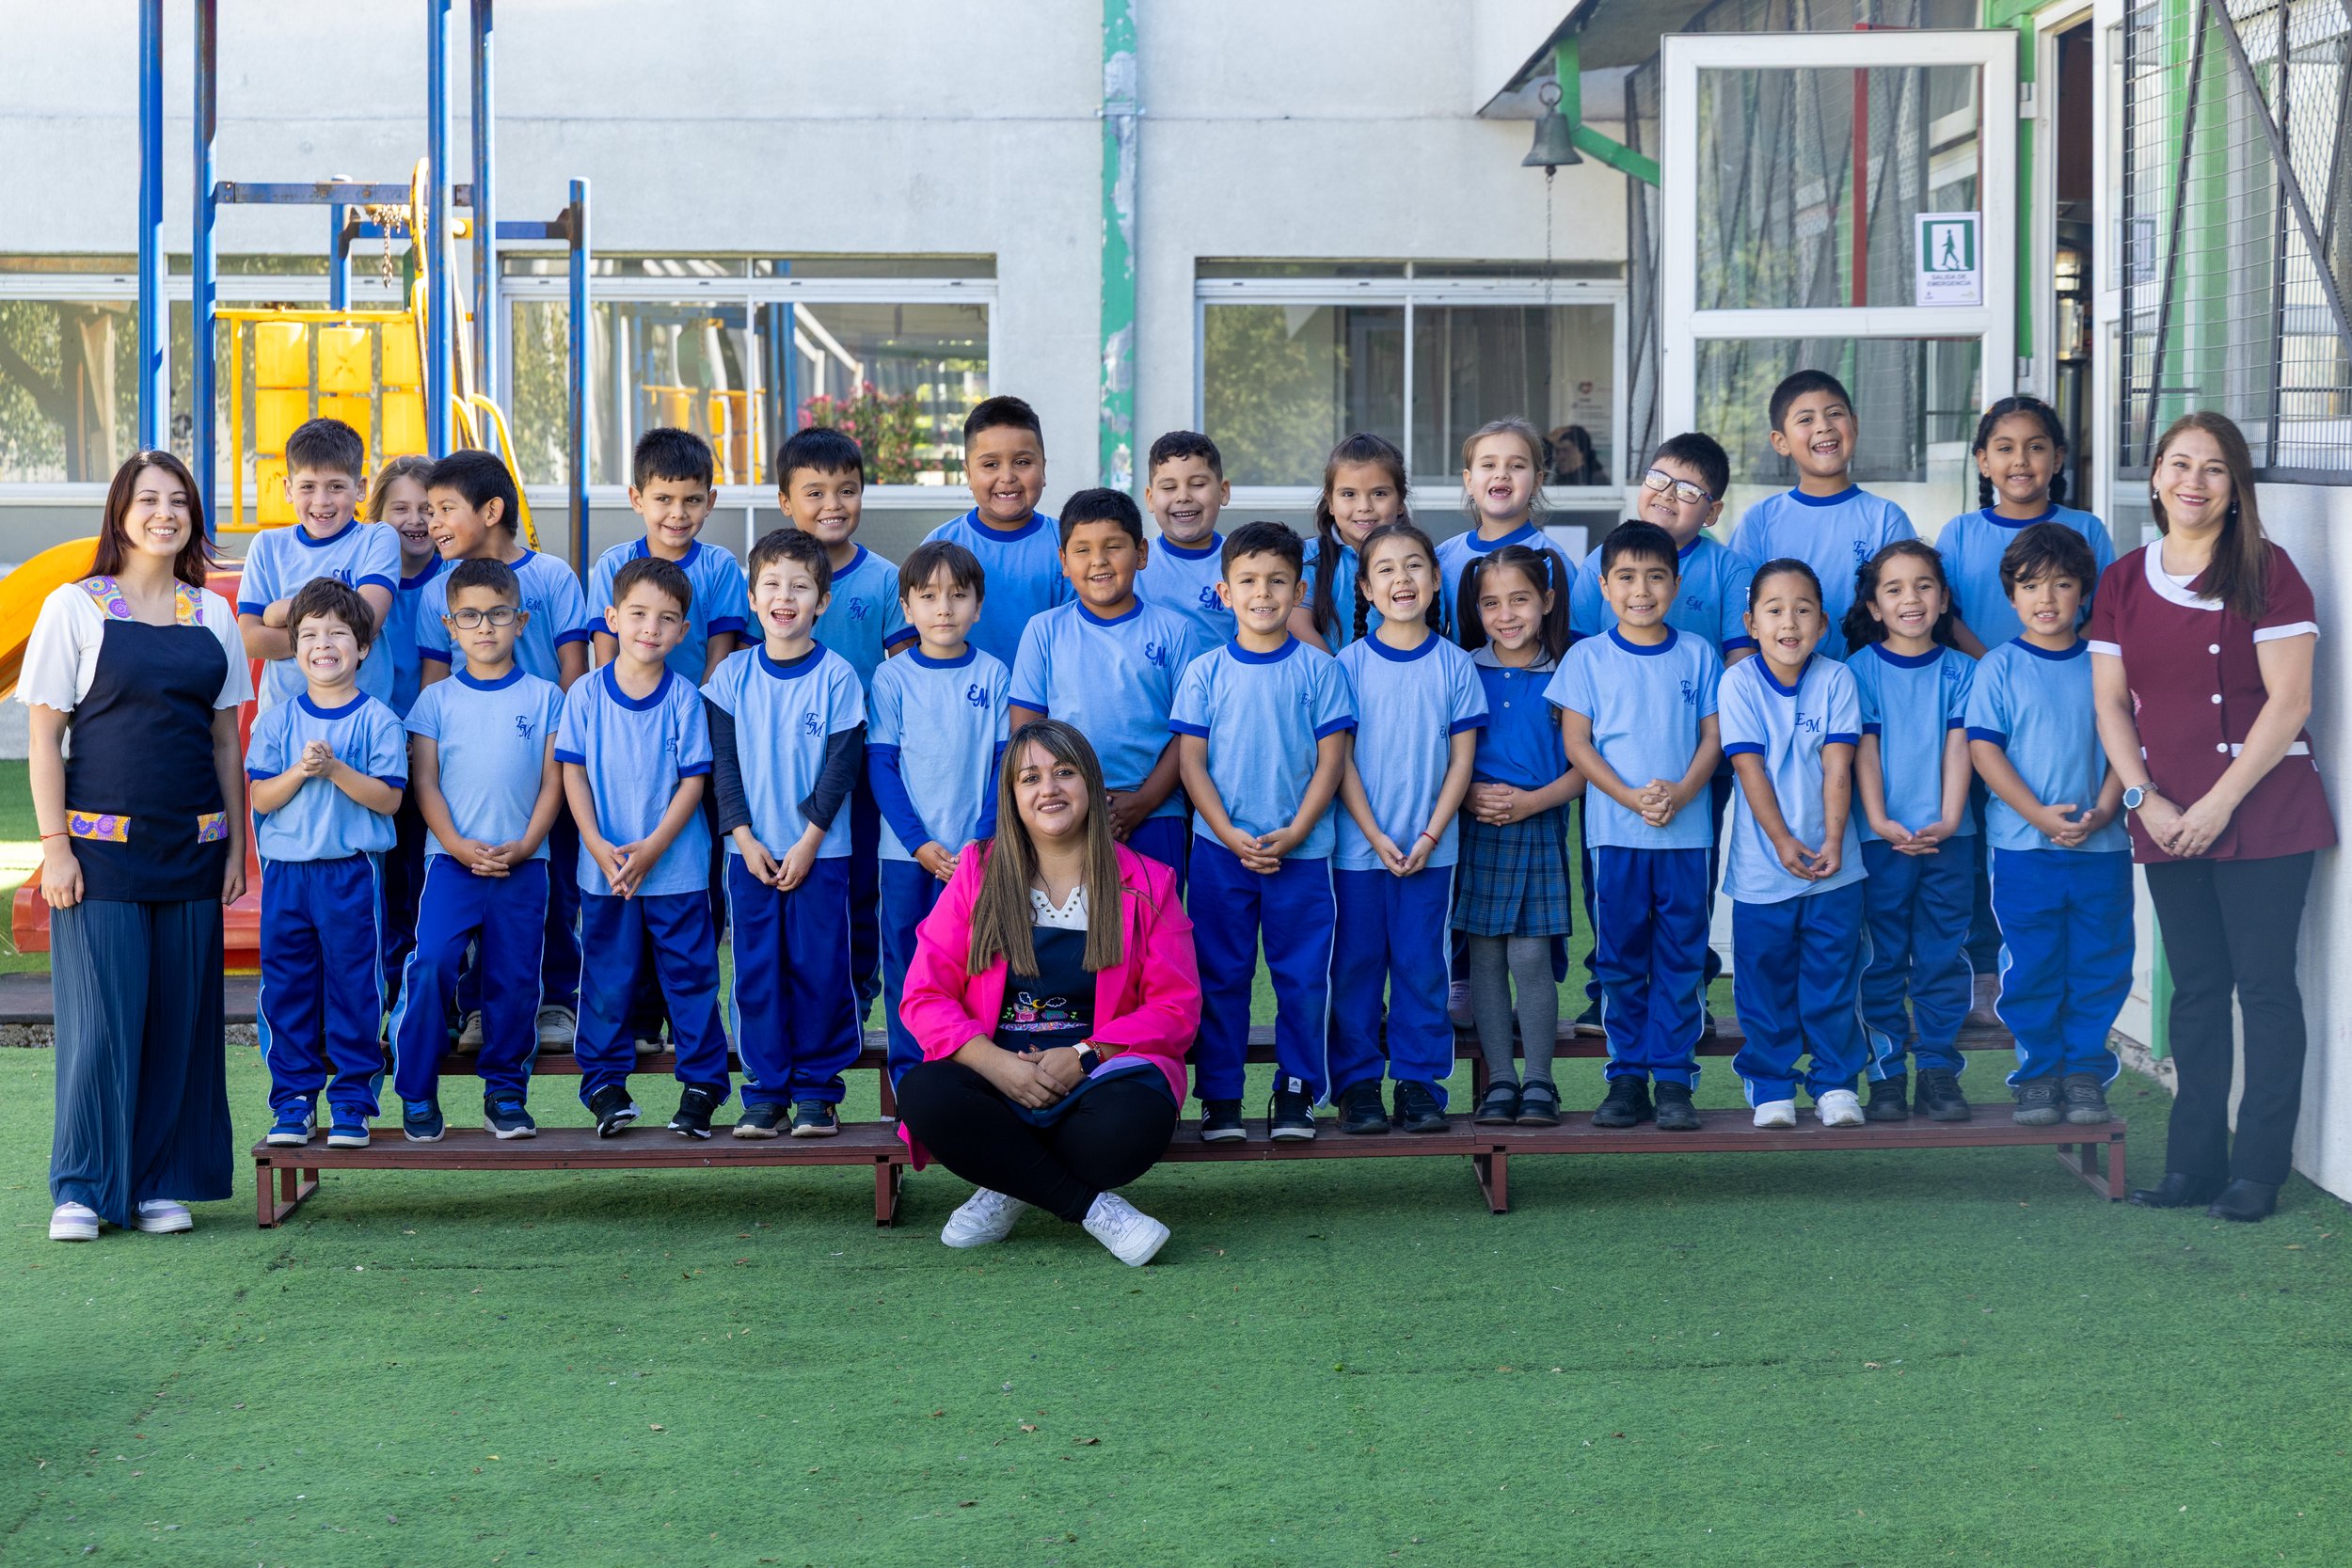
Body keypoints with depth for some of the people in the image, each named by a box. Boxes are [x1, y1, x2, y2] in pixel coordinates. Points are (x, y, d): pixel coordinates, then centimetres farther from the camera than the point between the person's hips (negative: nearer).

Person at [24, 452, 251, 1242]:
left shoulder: (213, 616, 10)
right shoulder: (75, 607, 0)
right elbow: (44, 736, -2)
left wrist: (236, 845, 8)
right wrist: (54, 845, -9)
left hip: (191, 849, 4)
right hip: (101, 844, -3)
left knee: (181, 1018, 4)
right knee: (100, 1017, -4)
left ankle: (161, 1183, 14)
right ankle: (81, 1189, 7)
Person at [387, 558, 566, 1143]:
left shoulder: (545, 698, 7)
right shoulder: (437, 700, 7)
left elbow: (553, 781, 4)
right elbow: (424, 782, 3)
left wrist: (524, 846, -8)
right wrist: (456, 844, -11)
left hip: (522, 864, 1)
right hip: (453, 859, -1)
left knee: (513, 979, 2)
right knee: (430, 963, -15)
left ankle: (506, 1092, 16)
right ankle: (417, 1094, -6)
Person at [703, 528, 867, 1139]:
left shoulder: (837, 677, -4)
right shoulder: (733, 674, 3)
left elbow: (842, 765, -5)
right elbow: (723, 761, 2)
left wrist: (809, 843, -11)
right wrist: (745, 838, -7)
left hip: (820, 852, -2)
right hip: (752, 850, 2)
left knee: (819, 969, -1)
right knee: (757, 971, 3)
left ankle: (817, 1090, 9)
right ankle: (764, 1092, 10)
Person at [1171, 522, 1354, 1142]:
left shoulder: (1319, 670, 1)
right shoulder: (1204, 672, 2)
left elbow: (1331, 761, -1)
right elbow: (1191, 761, 0)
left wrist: (1292, 835, -10)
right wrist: (1231, 837, -10)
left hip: (1301, 851, 0)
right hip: (1220, 850, 0)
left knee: (1303, 976, 2)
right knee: (1220, 975, 4)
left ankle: (1296, 1091, 13)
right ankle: (1220, 1097, 11)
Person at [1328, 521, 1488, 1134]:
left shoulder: (1455, 665, 2)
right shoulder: (1349, 664, -1)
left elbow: (1461, 760, 2)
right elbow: (1339, 760, -2)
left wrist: (1430, 836, -8)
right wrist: (1376, 836, -10)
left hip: (1429, 847, 0)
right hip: (1358, 846, 0)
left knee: (1421, 965, 4)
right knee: (1356, 964, 3)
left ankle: (1421, 1084, 11)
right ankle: (1357, 1084, 11)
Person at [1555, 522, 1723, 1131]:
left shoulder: (1698, 655, 6)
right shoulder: (1588, 658, 3)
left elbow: (1713, 737, 5)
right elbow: (1577, 743, -1)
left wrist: (1680, 794, -13)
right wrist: (1631, 797, -14)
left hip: (1685, 829, 1)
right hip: (1614, 830, 0)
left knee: (1681, 959, 2)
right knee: (1620, 959, 4)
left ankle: (1673, 1080, 6)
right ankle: (1628, 1079, 10)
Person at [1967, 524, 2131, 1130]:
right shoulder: (2000, 667, 0)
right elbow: (1984, 749, -5)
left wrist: (2101, 812, -10)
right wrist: (2041, 815, -14)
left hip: (2101, 846, 2)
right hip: (2024, 847, -2)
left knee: (2101, 965, 4)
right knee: (2030, 967, 2)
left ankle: (2085, 1070, 16)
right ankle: (2038, 1073, 14)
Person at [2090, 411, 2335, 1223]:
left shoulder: (2267, 573, -5)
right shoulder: (2123, 582, 10)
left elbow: (2287, 703, -10)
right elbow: (2112, 704, 9)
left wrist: (2219, 803, -13)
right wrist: (2146, 798, -4)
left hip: (2261, 814, -4)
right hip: (2167, 819, 5)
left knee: (2264, 985, -2)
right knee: (2196, 989, 10)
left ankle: (2258, 1170, 3)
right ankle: (2195, 1162, 16)